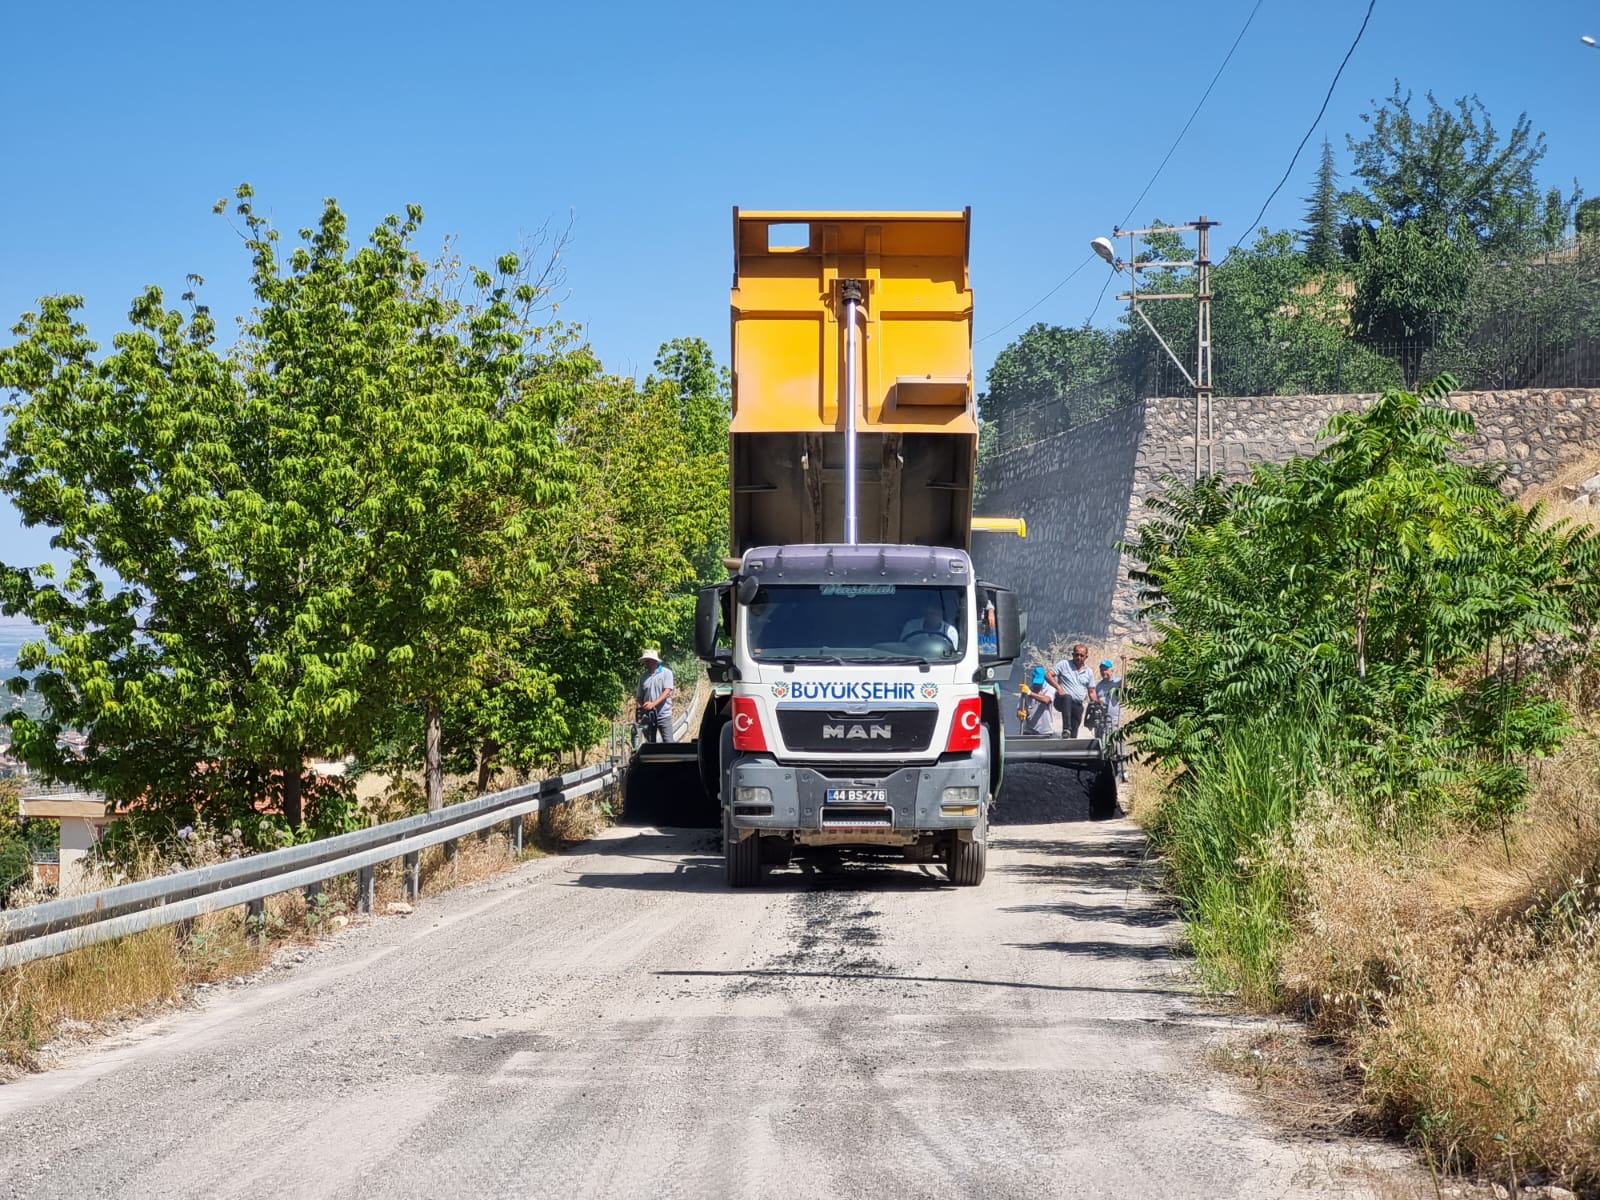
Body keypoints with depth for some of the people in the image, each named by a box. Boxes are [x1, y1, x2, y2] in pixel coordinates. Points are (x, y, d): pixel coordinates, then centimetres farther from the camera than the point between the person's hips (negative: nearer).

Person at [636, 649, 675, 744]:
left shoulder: (666, 672, -1)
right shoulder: (643, 677, 11)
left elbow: (667, 692, -11)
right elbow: (640, 696, 13)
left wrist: (653, 703, -23)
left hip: (663, 714, -4)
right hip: (648, 716, 4)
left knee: (668, 743, -8)